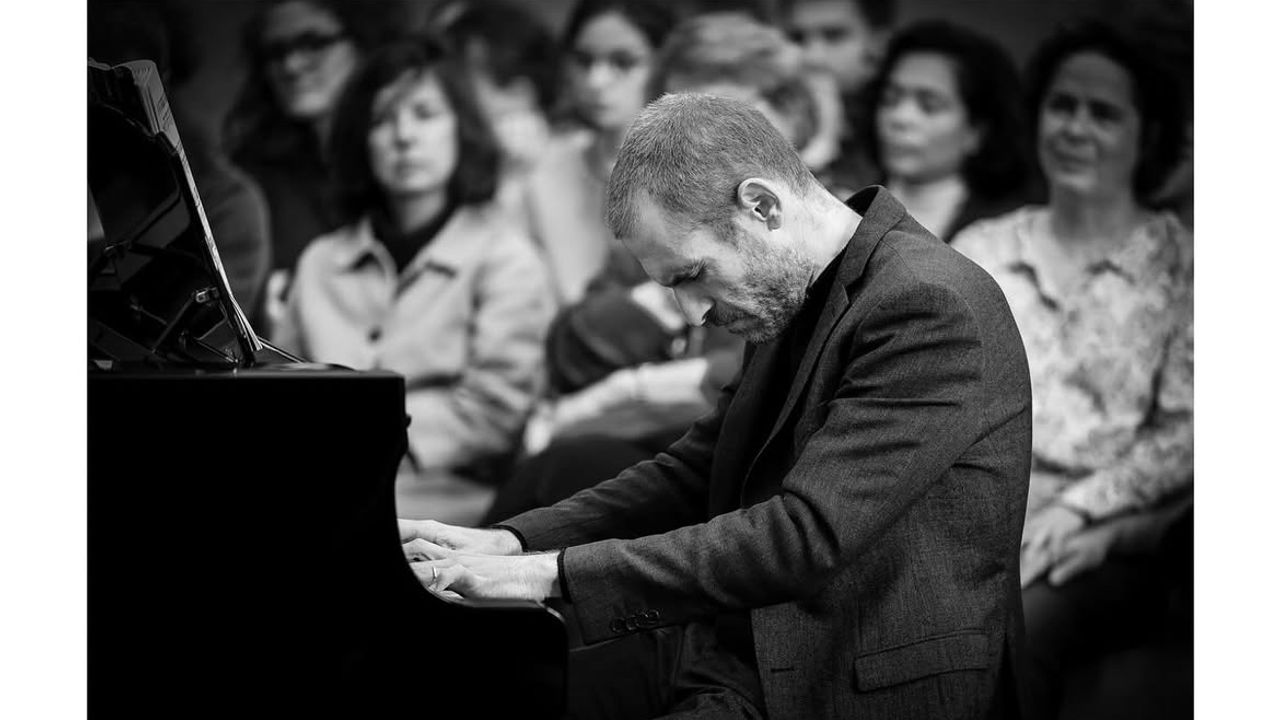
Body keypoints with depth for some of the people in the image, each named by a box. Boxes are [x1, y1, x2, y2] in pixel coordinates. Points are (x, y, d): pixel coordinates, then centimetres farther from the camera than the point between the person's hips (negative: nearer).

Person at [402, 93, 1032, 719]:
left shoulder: (929, 306, -20)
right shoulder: (798, 296, 10)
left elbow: (803, 538, -27)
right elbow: (692, 474, 18)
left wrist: (556, 573, -24)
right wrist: (509, 544, 3)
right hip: (742, 648, 9)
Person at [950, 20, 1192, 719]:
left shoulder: (1178, 262, 7)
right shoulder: (981, 250, 18)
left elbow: (1184, 435, 0)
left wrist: (1075, 508, -13)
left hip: (1103, 535, -2)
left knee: (1021, 627, -36)